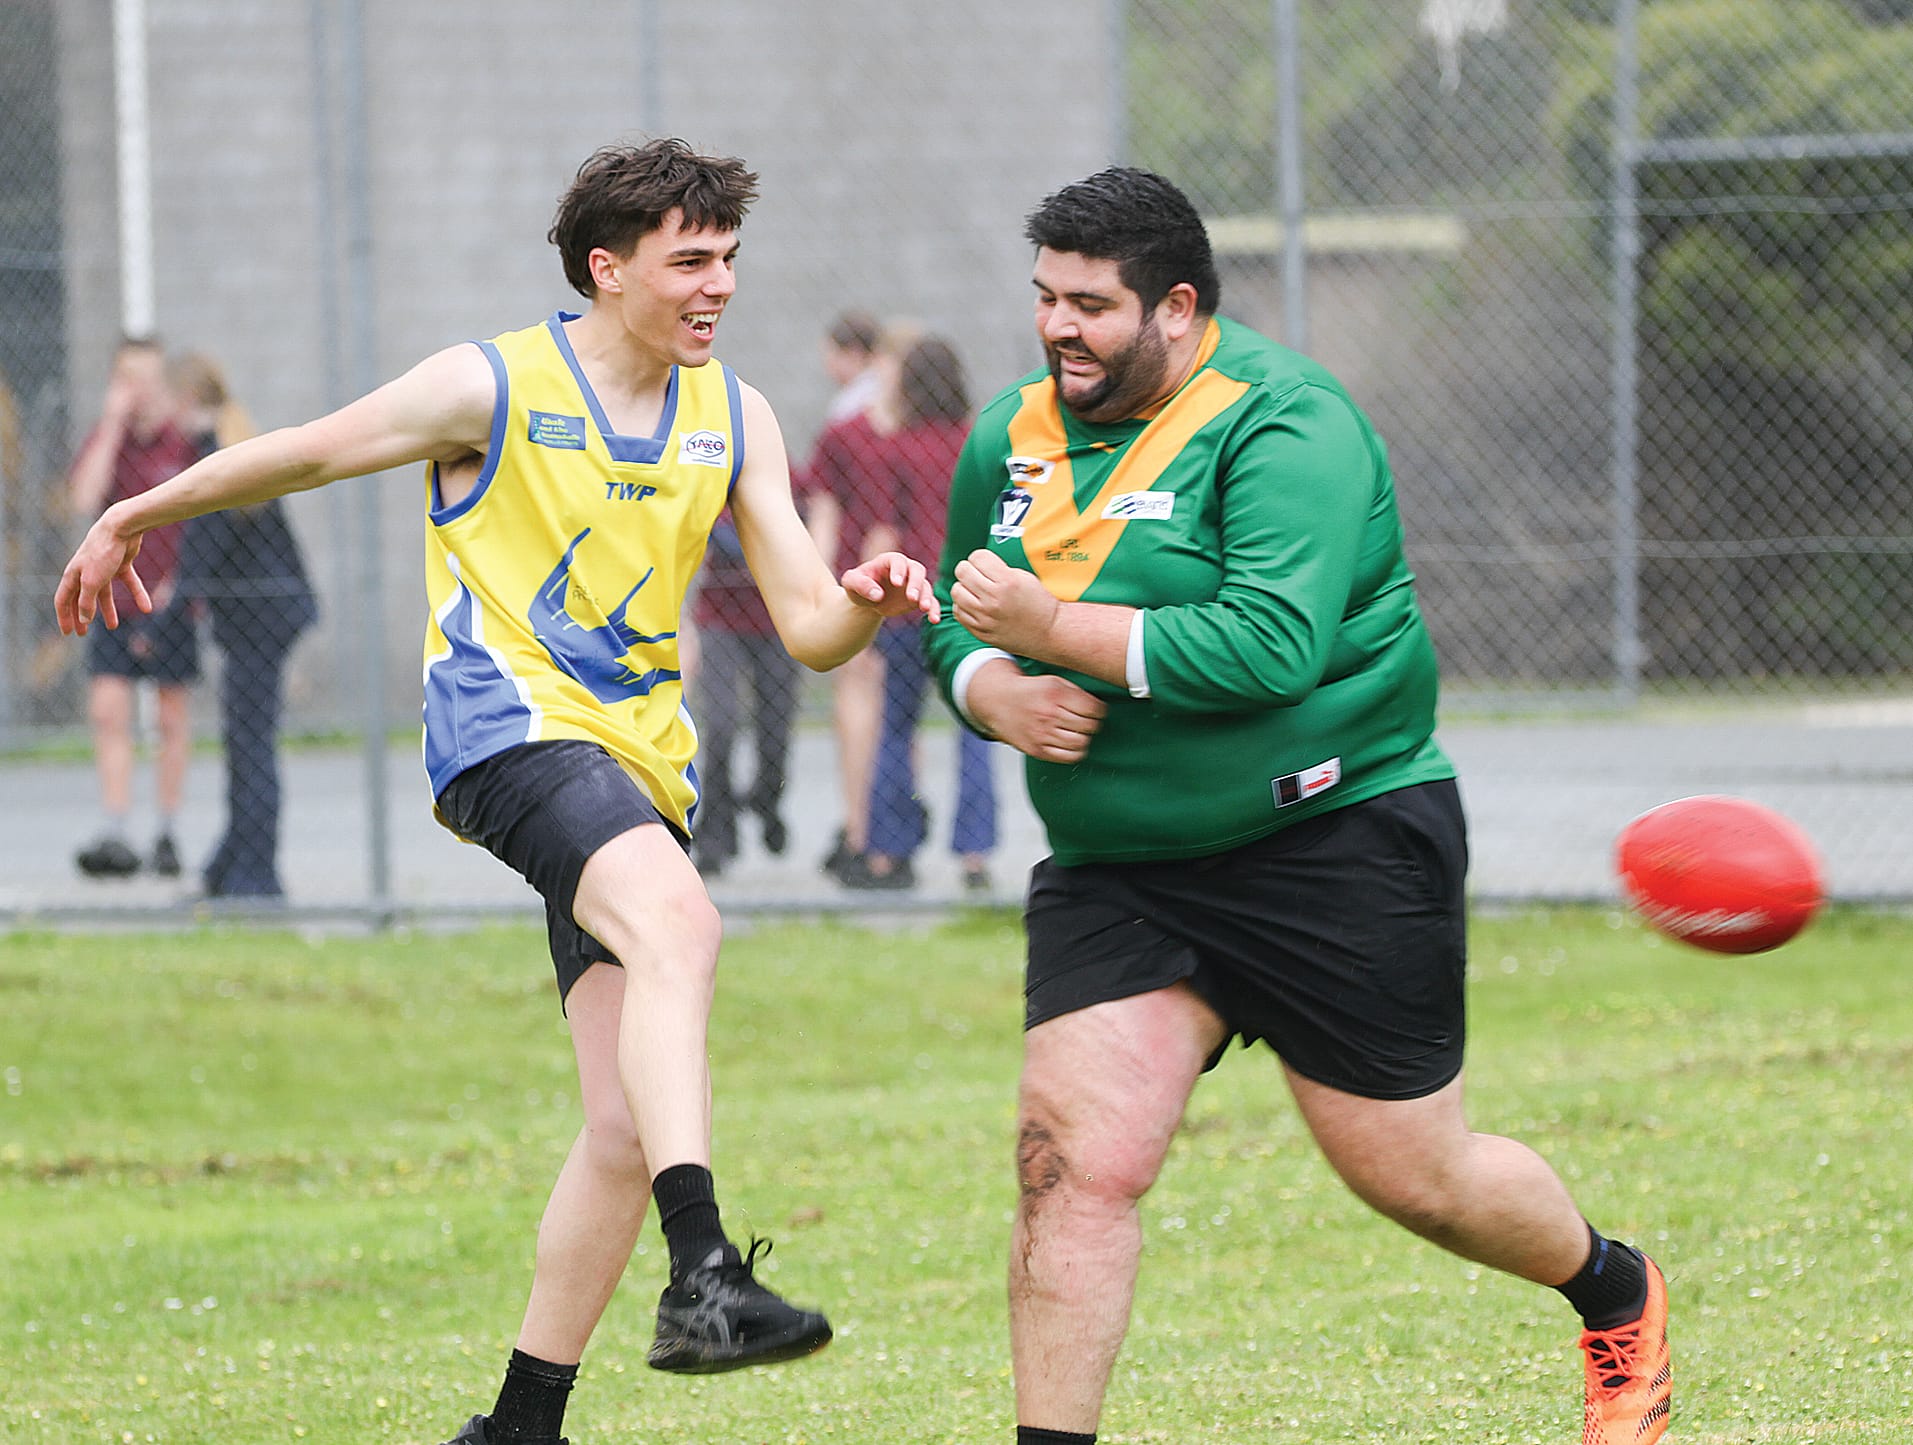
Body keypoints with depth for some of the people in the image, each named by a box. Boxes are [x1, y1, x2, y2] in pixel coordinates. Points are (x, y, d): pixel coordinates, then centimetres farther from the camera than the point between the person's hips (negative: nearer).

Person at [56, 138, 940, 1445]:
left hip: (640, 771, 6)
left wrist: (863, 601, -14)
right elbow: (302, 454, 9)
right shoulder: (491, 387, -3)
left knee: (629, 1127, -2)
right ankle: (703, 1277, -50)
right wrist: (134, 519, 18)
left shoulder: (736, 419, 12)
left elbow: (809, 627, 9)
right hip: (508, 729, -6)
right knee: (679, 924, -36)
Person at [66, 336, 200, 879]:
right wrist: (113, 424, -13)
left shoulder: (187, 439, -2)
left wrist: (178, 581, -8)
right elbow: (85, 500, -11)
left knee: (172, 718, 3)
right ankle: (116, 836, -10)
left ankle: (168, 834, 13)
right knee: (108, 712, -8)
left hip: (170, 598, -2)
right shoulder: (105, 438, 5)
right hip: (115, 597, 2)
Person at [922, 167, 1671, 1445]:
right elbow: (962, 622, 19)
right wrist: (1002, 694, -5)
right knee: (1073, 1163, -12)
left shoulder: (1283, 422, -16)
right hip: (1115, 871, 5)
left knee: (1414, 1176, 7)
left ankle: (1617, 1295, 36)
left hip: (1338, 847, -5)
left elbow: (1272, 646, -28)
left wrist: (1055, 631, -26)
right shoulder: (1013, 436, 6)